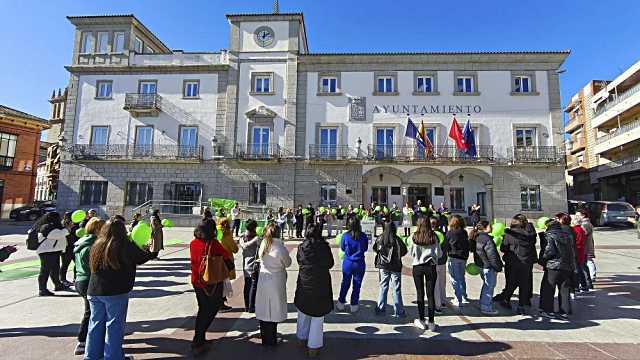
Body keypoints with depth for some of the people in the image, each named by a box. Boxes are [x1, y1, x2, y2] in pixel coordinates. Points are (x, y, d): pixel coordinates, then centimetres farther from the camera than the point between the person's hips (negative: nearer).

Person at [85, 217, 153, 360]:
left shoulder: (97, 245, 4)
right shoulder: (125, 246, -14)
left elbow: (92, 267, 16)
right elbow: (144, 257, -5)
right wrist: (151, 251, 16)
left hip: (94, 292, 6)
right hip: (116, 292, -6)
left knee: (96, 324, 17)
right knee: (114, 326, 6)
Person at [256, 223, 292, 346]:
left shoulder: (263, 246, -6)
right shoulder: (280, 248, -22)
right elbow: (288, 263, -7)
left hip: (263, 281, 5)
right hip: (276, 282, -5)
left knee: (264, 310, 19)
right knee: (273, 310, 11)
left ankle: (264, 336, 36)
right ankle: (270, 340, 25)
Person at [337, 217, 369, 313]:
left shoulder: (345, 235, -14)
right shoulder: (363, 236, -13)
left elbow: (342, 248, 1)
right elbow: (365, 249, 2)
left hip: (347, 263, 1)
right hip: (359, 264, -1)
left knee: (345, 283, 17)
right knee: (357, 285, 14)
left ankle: (341, 304, 29)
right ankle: (354, 306, 24)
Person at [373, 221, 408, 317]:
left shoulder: (380, 238, -6)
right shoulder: (396, 239, -14)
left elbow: (375, 249, 5)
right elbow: (404, 251, -6)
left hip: (383, 266, 3)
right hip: (395, 267, -2)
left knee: (383, 288, 13)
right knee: (396, 289, 7)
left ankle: (380, 309, 17)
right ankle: (398, 311, 13)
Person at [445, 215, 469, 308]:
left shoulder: (449, 233, -11)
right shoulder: (464, 233, 2)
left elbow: (446, 247, -8)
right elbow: (468, 246, 7)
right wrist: (466, 256, 15)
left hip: (454, 258, -5)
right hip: (464, 258, 5)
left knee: (455, 279, 4)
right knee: (461, 278, 21)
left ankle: (458, 300, 5)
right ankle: (464, 297, 34)